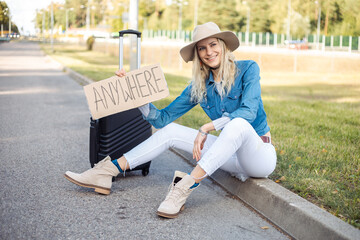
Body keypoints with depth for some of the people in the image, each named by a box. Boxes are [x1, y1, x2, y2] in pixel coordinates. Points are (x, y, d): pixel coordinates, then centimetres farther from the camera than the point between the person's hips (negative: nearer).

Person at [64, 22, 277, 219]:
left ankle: (186, 186, -43)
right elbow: (162, 118, 4)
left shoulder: (247, 69, -9)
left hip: (260, 153, -5)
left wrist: (207, 128, -27)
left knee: (238, 124, -38)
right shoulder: (199, 87, 5)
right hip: (233, 155, 5)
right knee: (170, 131, -6)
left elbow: (249, 112, -23)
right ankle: (106, 172, -10)